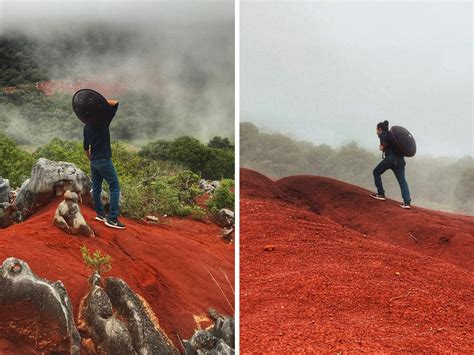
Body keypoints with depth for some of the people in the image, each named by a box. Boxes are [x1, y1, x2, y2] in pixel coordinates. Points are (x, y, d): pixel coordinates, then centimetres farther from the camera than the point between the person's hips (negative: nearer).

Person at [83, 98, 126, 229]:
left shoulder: (86, 126, 10)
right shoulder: (103, 121, -13)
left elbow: (85, 147, 16)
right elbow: (115, 103, -15)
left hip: (94, 161, 8)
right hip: (104, 160, -8)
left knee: (96, 187, 14)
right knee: (115, 187, -3)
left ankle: (100, 213, 24)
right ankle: (112, 218, -8)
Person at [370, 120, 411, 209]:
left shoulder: (382, 135, 5)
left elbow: (385, 140, -19)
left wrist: (383, 147, -3)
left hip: (390, 158, -6)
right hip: (400, 159, 6)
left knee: (376, 172, 17)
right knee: (402, 180, 0)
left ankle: (381, 194, 18)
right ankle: (407, 202, -13)